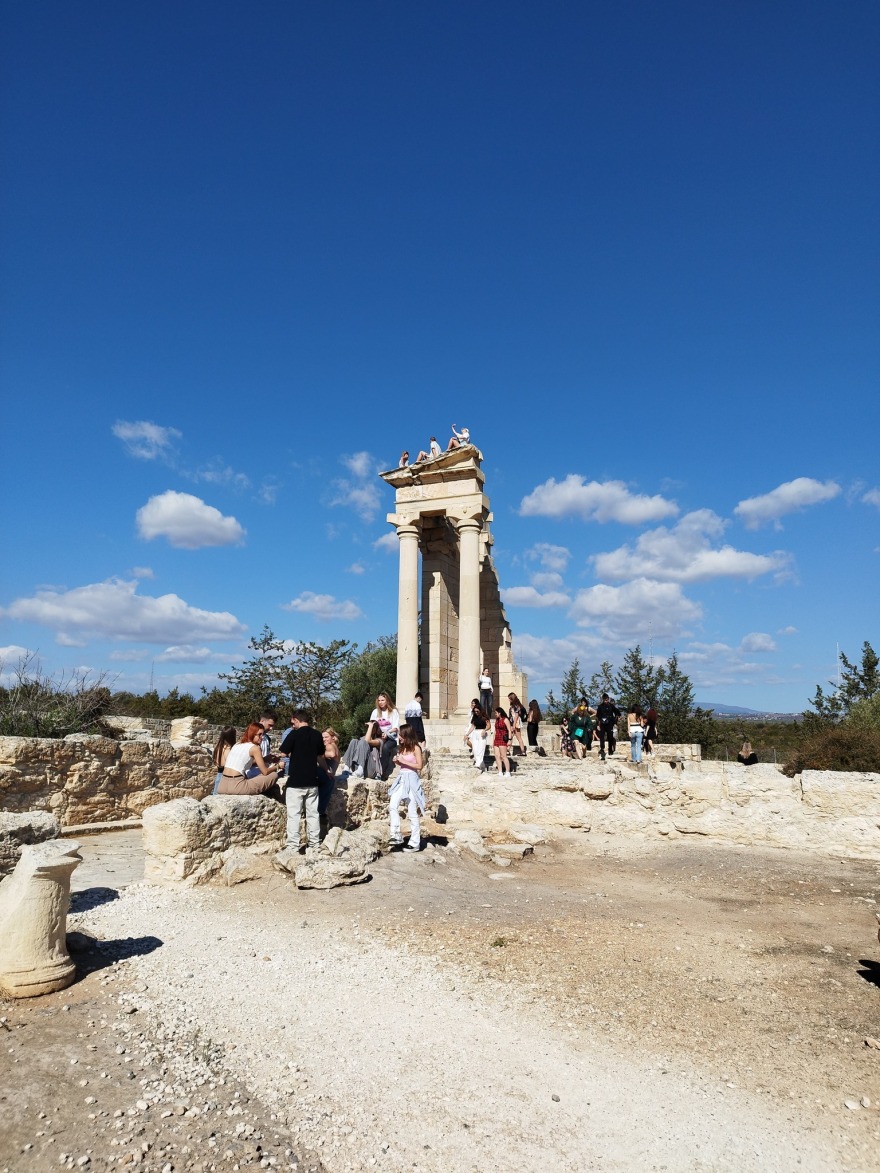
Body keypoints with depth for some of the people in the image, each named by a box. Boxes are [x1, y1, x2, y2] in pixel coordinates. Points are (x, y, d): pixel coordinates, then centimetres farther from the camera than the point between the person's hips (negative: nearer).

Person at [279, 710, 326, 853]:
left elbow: (283, 753, -9)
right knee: (313, 813, 11)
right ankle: (315, 843, 14)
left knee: (294, 814, 1)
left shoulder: (294, 734, -11)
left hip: (296, 780, -5)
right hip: (312, 780, 5)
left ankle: (293, 845, 1)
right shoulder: (317, 735, 3)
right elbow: (321, 755, 14)